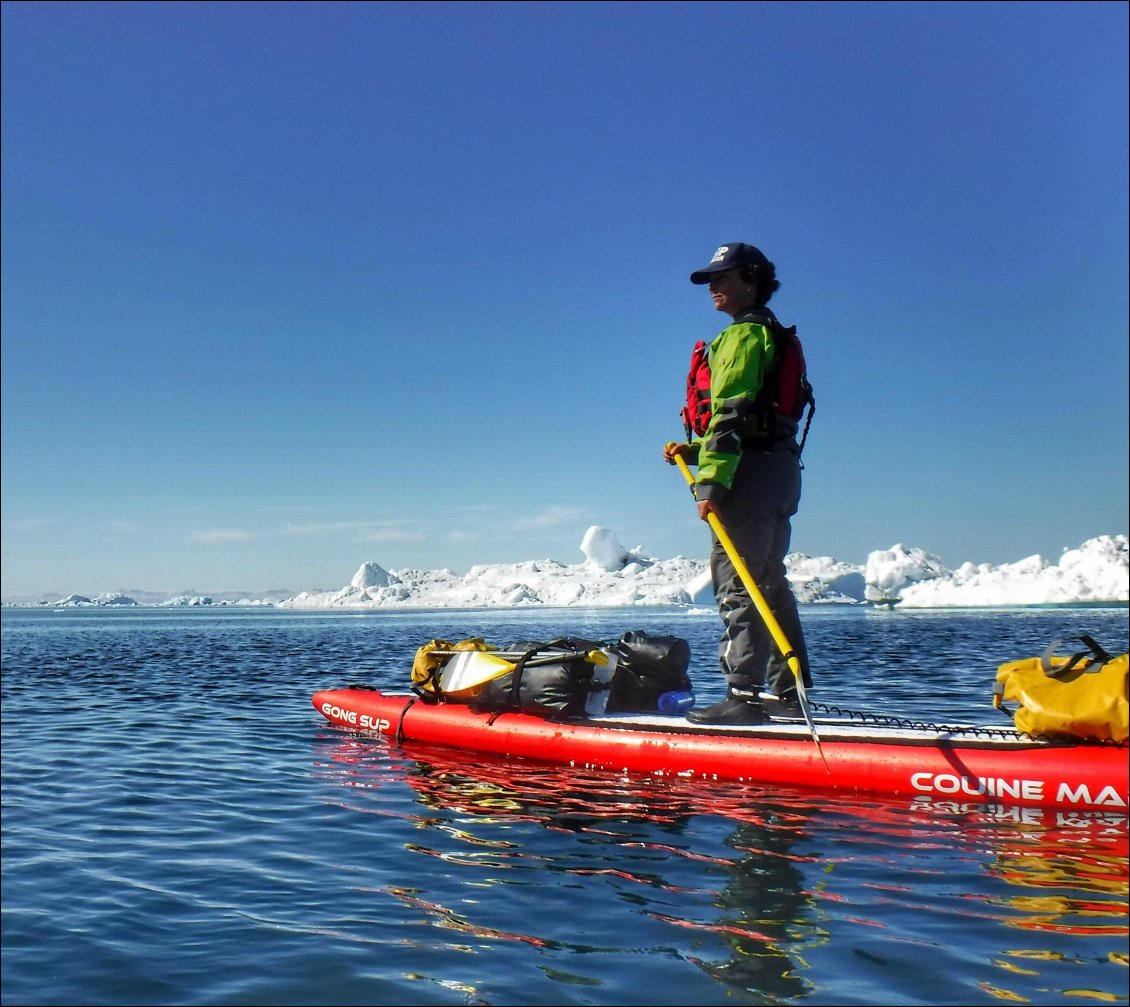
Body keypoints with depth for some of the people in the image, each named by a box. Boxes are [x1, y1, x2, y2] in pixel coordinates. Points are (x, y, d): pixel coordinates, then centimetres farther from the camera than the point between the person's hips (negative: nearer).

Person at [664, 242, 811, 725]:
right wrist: (694, 450, 14)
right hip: (778, 471, 10)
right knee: (770, 585, 12)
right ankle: (786, 694, 16)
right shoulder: (771, 333, 24)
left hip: (753, 472, -10)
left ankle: (744, 695, -13)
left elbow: (732, 411, -18)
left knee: (737, 585, -11)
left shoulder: (744, 333, -7)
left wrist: (712, 480, -24)